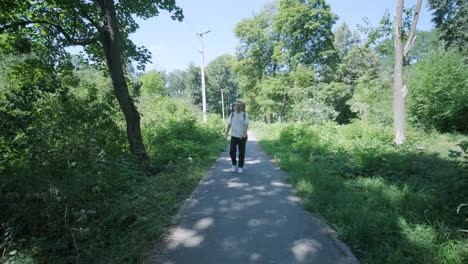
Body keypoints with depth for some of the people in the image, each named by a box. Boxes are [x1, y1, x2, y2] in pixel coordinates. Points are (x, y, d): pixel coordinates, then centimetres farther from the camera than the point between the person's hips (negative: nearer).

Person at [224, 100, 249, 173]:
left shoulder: (245, 115, -1)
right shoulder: (232, 114, 5)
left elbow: (246, 126, -7)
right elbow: (229, 125, 6)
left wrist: (244, 134, -23)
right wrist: (226, 134, -6)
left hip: (242, 137, -1)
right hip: (234, 136, 1)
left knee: (241, 153, 3)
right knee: (232, 151, -6)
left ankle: (240, 167, 18)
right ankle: (234, 165, 16)